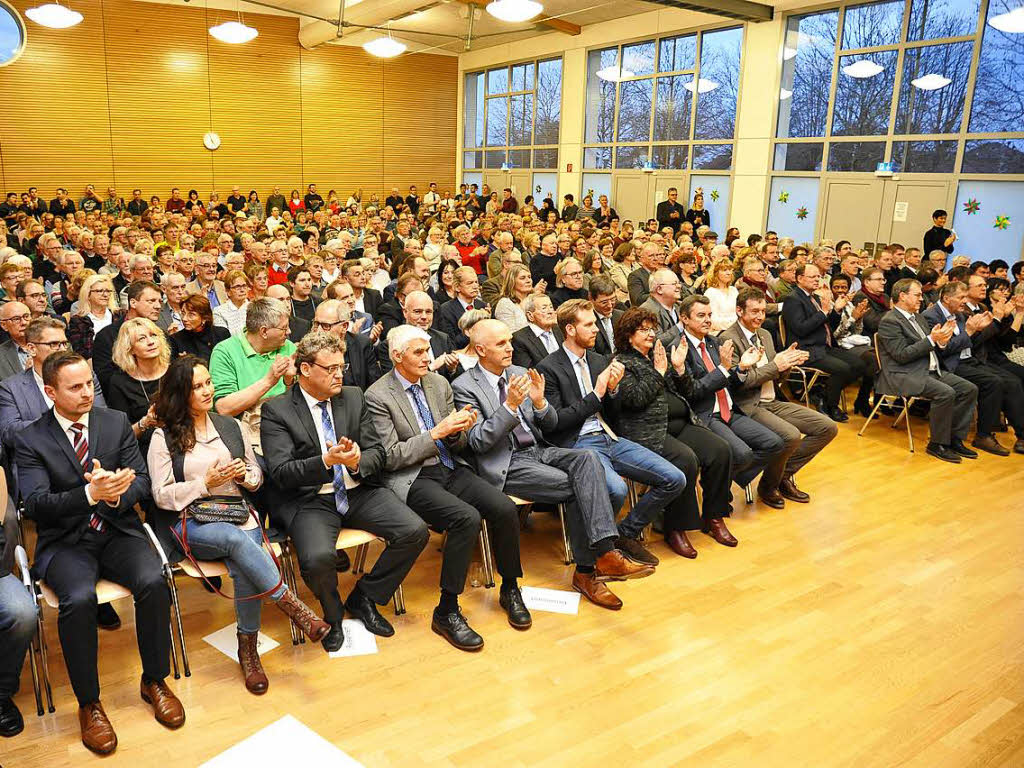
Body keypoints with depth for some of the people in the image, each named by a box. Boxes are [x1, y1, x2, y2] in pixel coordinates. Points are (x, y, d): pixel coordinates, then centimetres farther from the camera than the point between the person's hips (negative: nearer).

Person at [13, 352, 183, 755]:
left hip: (117, 531, 2)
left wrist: (116, 495, -20)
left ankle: (154, 681, -2)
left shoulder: (117, 422, 7)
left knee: (154, 582, -26)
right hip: (65, 541, -2)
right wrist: (90, 494, -29)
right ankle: (89, 704, -8)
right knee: (79, 599, -31)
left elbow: (141, 480, 3)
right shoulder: (29, 440, 0)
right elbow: (35, 503, -11)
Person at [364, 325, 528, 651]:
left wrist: (459, 430, -9)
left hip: (451, 468, 6)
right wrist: (436, 433, -17)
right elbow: (392, 456, -11)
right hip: (413, 478, -5)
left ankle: (510, 589, 5)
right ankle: (447, 611, -16)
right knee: (467, 517, -31)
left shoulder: (439, 383, 10)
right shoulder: (378, 396, -7)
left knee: (505, 509, -18)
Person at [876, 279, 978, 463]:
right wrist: (931, 339, -19)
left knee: (969, 389, -4)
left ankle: (955, 439, 3)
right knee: (946, 393, -29)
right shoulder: (890, 321, -10)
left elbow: (930, 349, 21)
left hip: (931, 371, 10)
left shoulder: (918, 317, 20)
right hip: (903, 376, -10)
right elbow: (902, 355, -18)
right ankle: (937, 444, -13)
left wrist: (941, 341, -1)